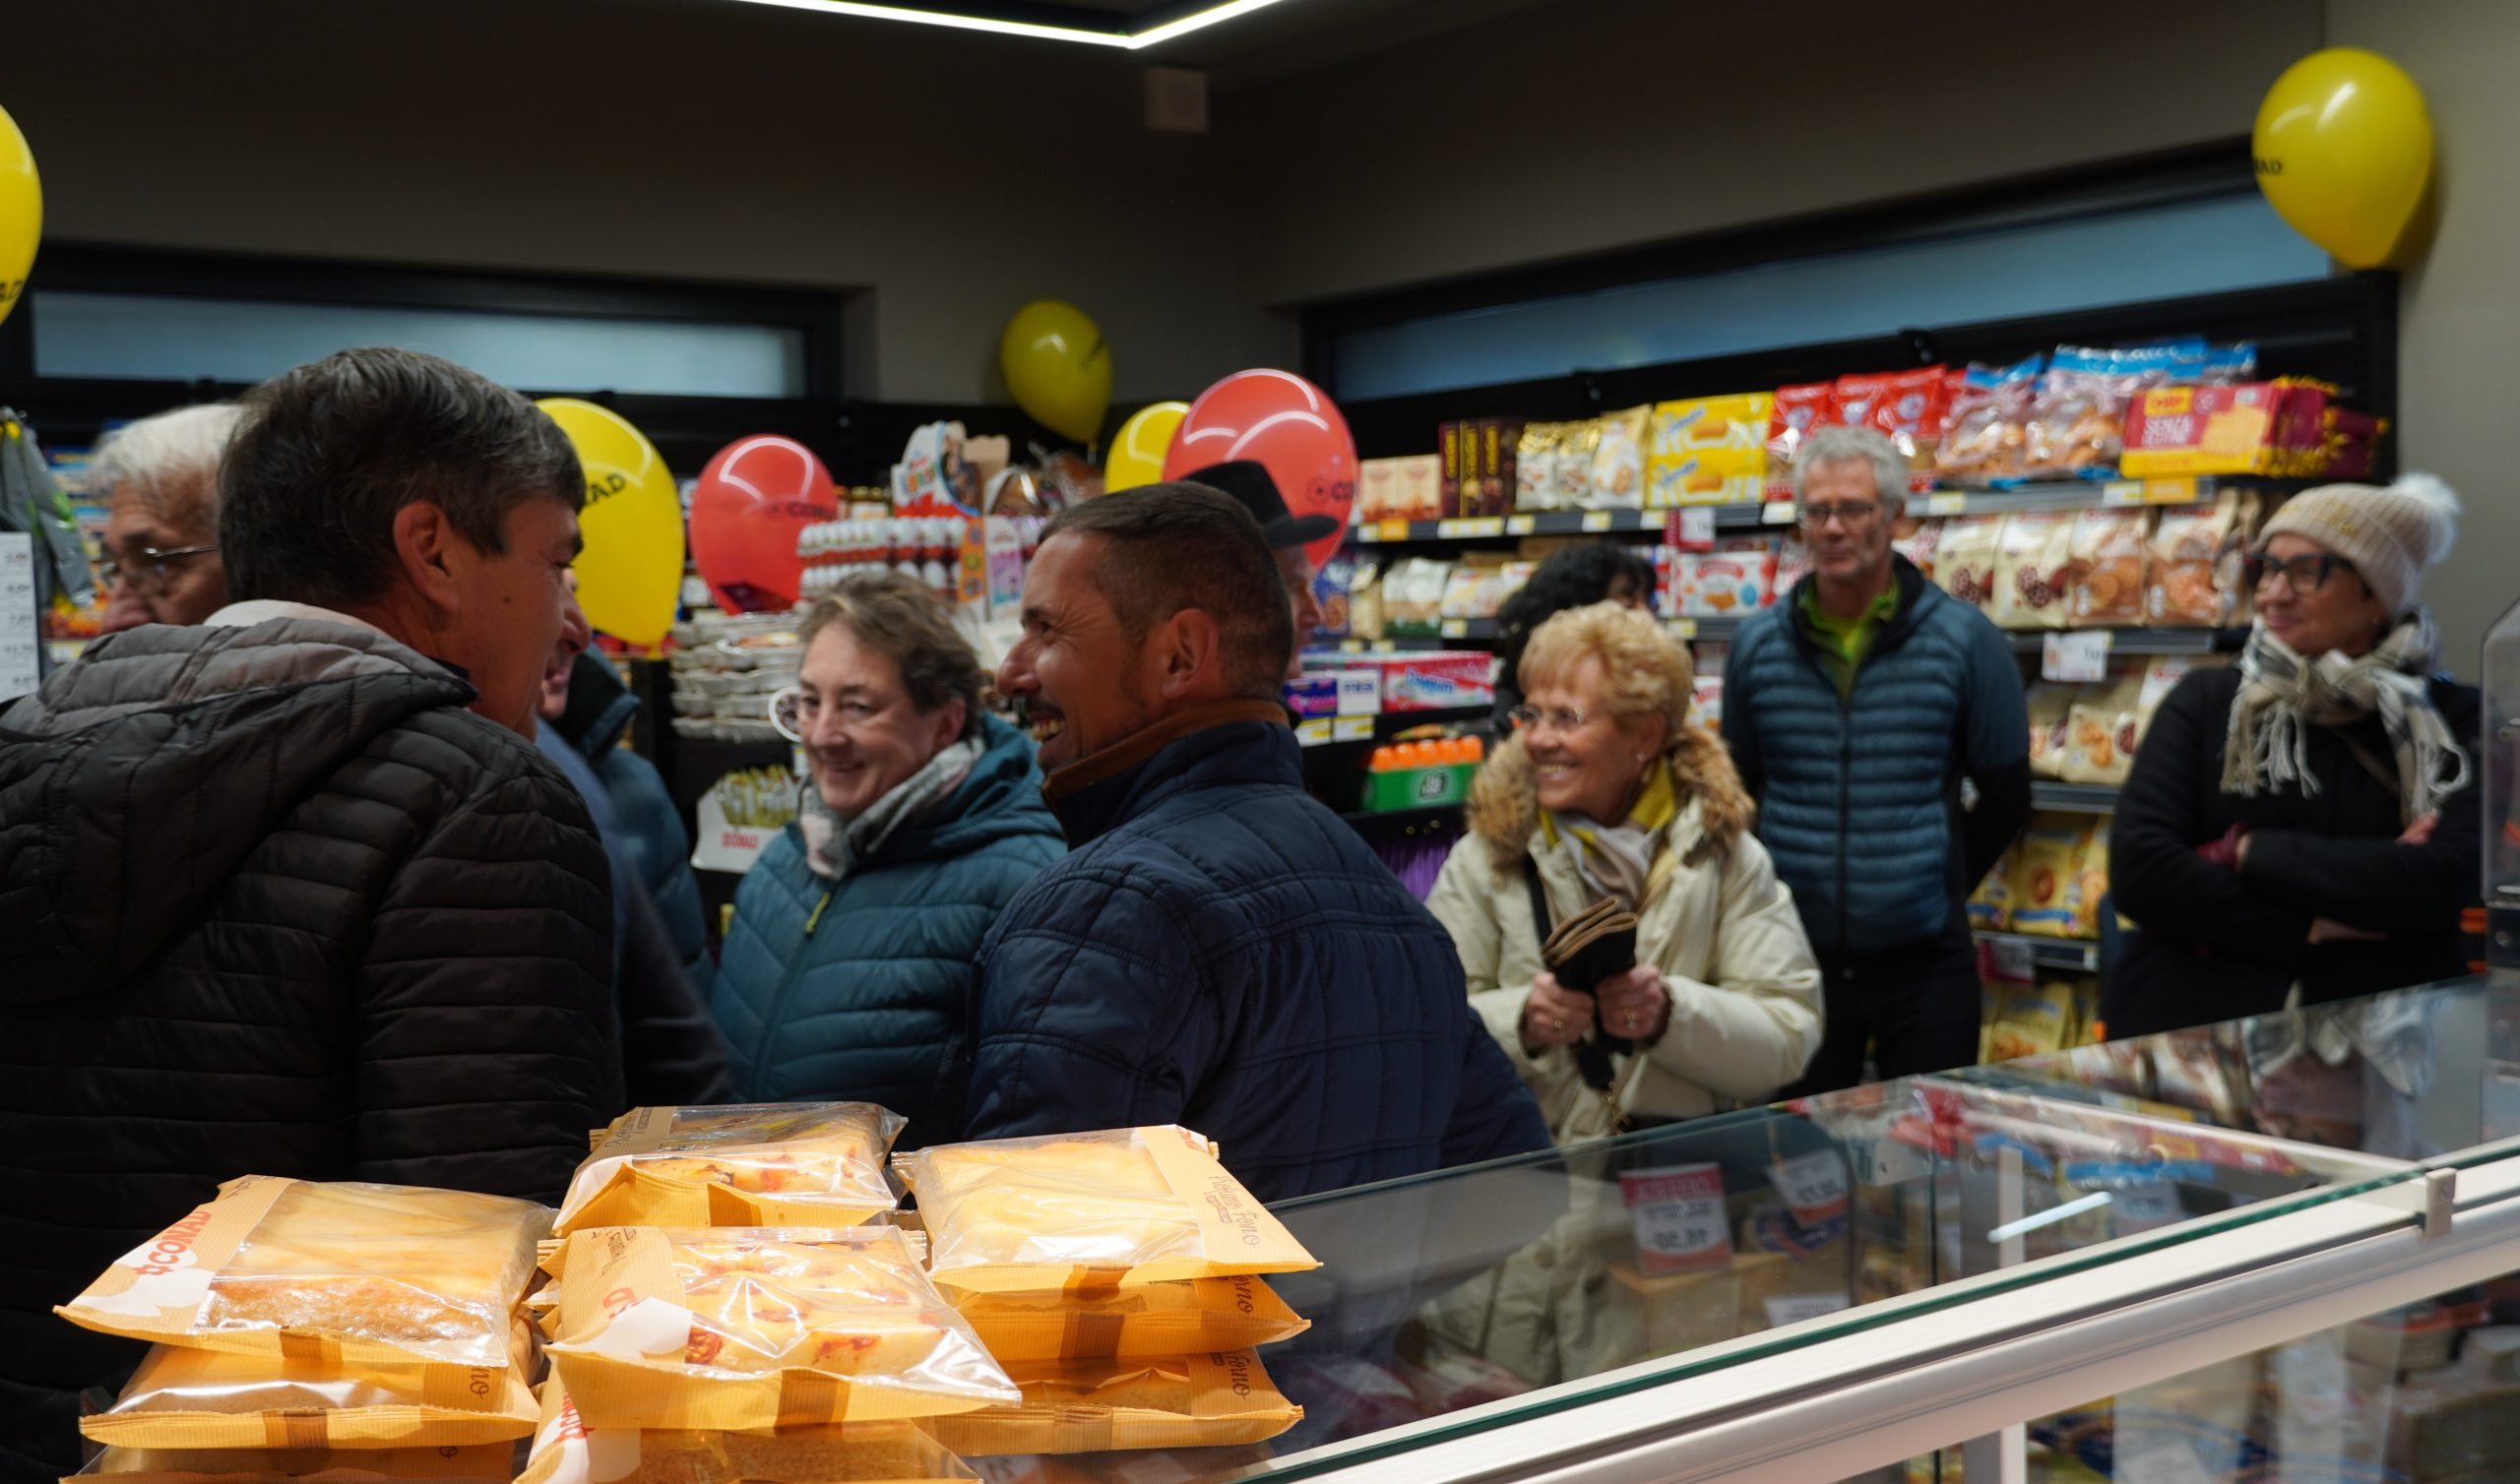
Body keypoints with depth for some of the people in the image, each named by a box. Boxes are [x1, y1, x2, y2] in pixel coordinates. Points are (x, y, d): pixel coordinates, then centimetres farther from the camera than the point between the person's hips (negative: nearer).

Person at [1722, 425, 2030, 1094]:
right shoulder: (1757, 644, 1)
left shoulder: (1964, 639, -5)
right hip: (1794, 959, 2)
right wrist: (1778, 894, 8)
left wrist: (1940, 888, 6)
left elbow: (2005, 795, 3)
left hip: (1925, 963, -1)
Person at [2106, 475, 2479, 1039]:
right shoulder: (2205, 701, 8)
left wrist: (2247, 853, -6)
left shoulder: (2454, 719, 8)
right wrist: (2311, 928, -8)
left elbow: (2448, 881, -8)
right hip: (2190, 1021, 0)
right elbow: (2137, 868, -4)